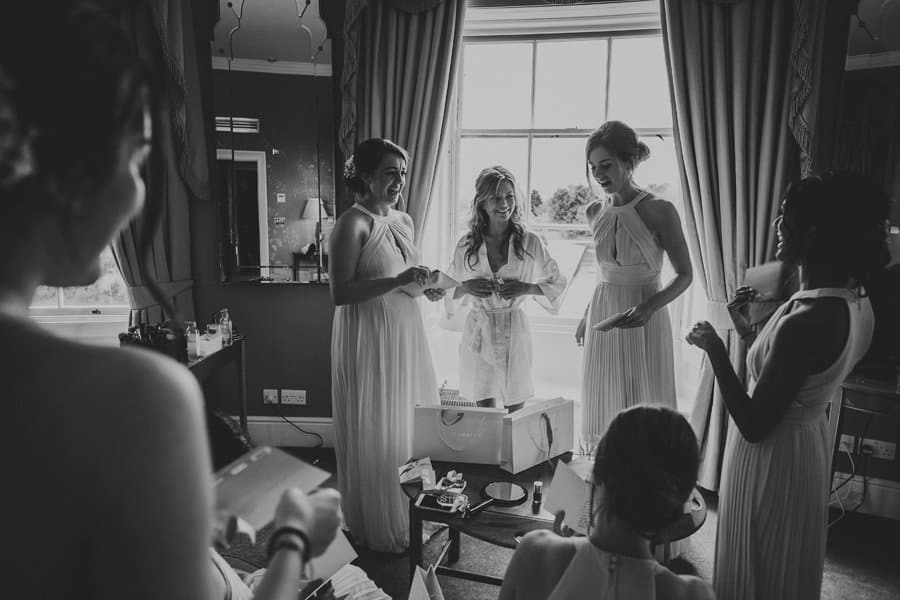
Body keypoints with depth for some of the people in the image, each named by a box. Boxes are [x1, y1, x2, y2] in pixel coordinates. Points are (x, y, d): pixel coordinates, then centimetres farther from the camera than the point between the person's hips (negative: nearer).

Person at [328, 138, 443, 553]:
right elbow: (340, 292, -18)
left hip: (406, 332, 8)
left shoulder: (404, 221, 12)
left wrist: (425, 285, 2)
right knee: (376, 433, 3)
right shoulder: (353, 223, -12)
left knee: (414, 424, 14)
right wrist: (398, 281, -25)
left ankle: (414, 515, 31)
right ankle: (379, 530, 21)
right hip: (368, 337, -8)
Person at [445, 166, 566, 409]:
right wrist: (466, 288, -8)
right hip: (479, 333, 0)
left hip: (514, 332, 0)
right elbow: (448, 293, 13)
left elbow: (557, 284, 8)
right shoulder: (466, 245, 3)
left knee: (515, 412, 8)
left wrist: (527, 288, -8)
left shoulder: (530, 242, 1)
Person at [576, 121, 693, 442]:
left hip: (644, 320, -5)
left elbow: (685, 275, -7)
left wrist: (648, 307, -23)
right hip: (602, 316, 5)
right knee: (604, 403, 10)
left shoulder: (659, 211, -12)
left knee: (646, 403, 2)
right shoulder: (595, 212, 4)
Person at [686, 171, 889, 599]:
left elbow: (754, 426, -27)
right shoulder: (856, 303, -5)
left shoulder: (806, 322, -33)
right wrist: (750, 335, 9)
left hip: (772, 456, -8)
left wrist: (714, 347, -22)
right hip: (809, 440, 9)